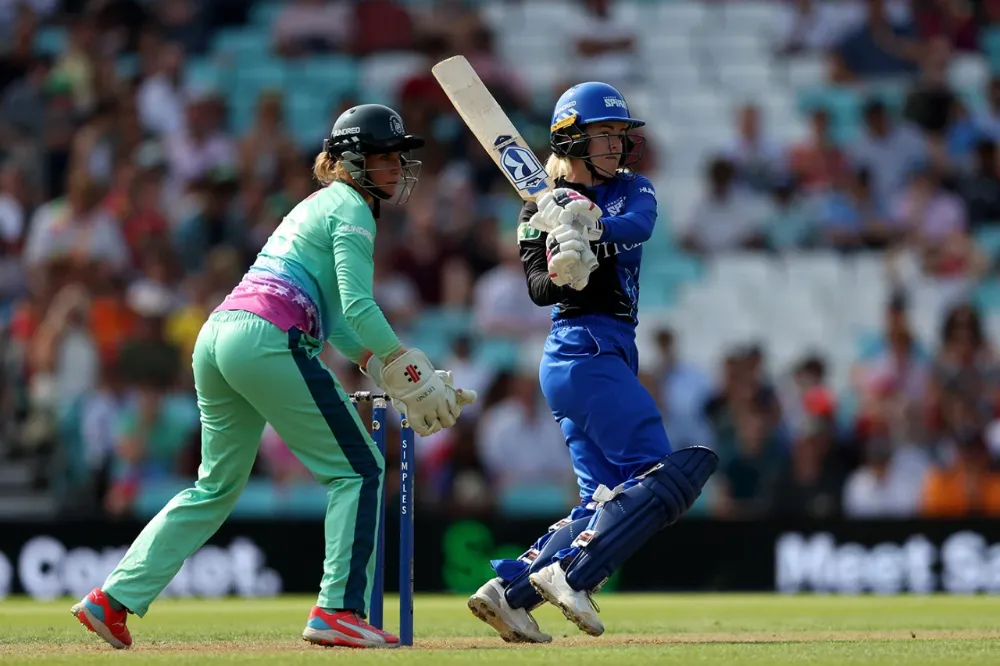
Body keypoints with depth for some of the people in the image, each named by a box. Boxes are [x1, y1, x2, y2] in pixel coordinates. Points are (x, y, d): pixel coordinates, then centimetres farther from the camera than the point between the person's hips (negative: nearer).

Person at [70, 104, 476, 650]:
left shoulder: (320, 205, 28)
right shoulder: (351, 209, -1)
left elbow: (334, 319, 27)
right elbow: (357, 307, -14)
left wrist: (382, 369, 18)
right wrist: (407, 368, -10)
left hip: (216, 336, 9)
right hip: (267, 339, -9)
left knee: (218, 485, 18)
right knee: (358, 468, -2)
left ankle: (114, 600, 14)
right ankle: (338, 610, -11)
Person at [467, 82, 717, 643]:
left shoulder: (631, 190, 13)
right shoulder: (543, 211, 0)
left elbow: (639, 224, -11)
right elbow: (540, 290, -13)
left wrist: (594, 232, -31)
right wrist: (565, 272, -35)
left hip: (613, 354, 7)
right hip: (584, 349, -7)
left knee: (608, 499, 5)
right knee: (665, 474, -18)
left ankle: (510, 591, 0)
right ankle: (570, 574, -24)